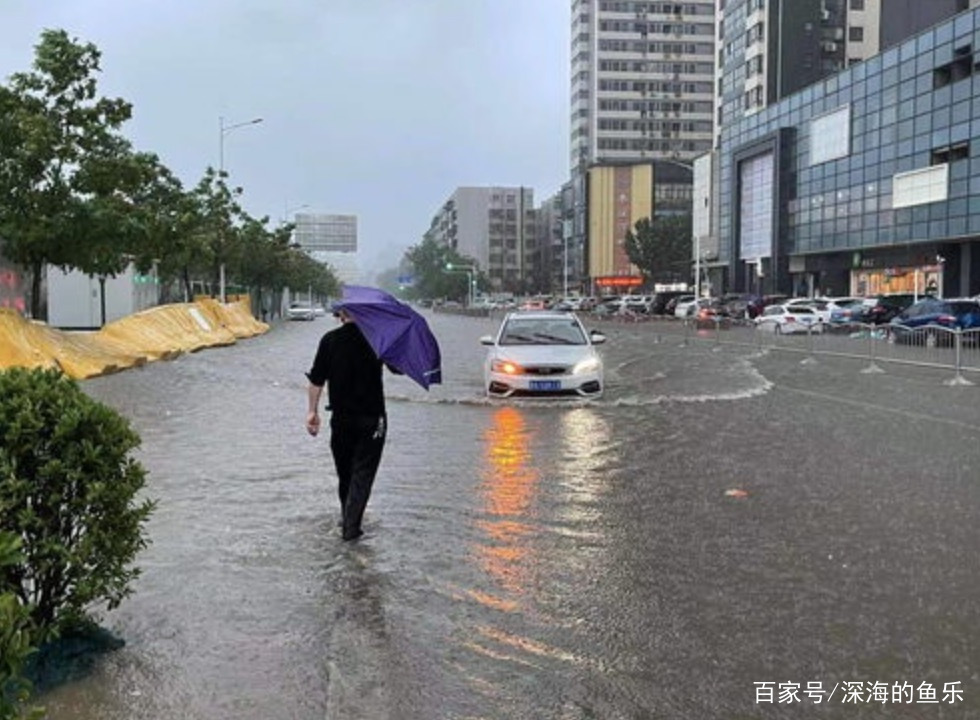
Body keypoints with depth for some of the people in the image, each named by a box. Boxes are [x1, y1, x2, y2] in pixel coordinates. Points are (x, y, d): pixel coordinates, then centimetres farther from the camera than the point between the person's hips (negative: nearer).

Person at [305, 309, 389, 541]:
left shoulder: (330, 340, -3)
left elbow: (316, 380, -3)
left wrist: (312, 411, 4)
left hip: (341, 417, 2)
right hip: (372, 417, -2)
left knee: (344, 470, 18)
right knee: (363, 472, 2)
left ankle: (347, 517, 33)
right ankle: (351, 525, -5)